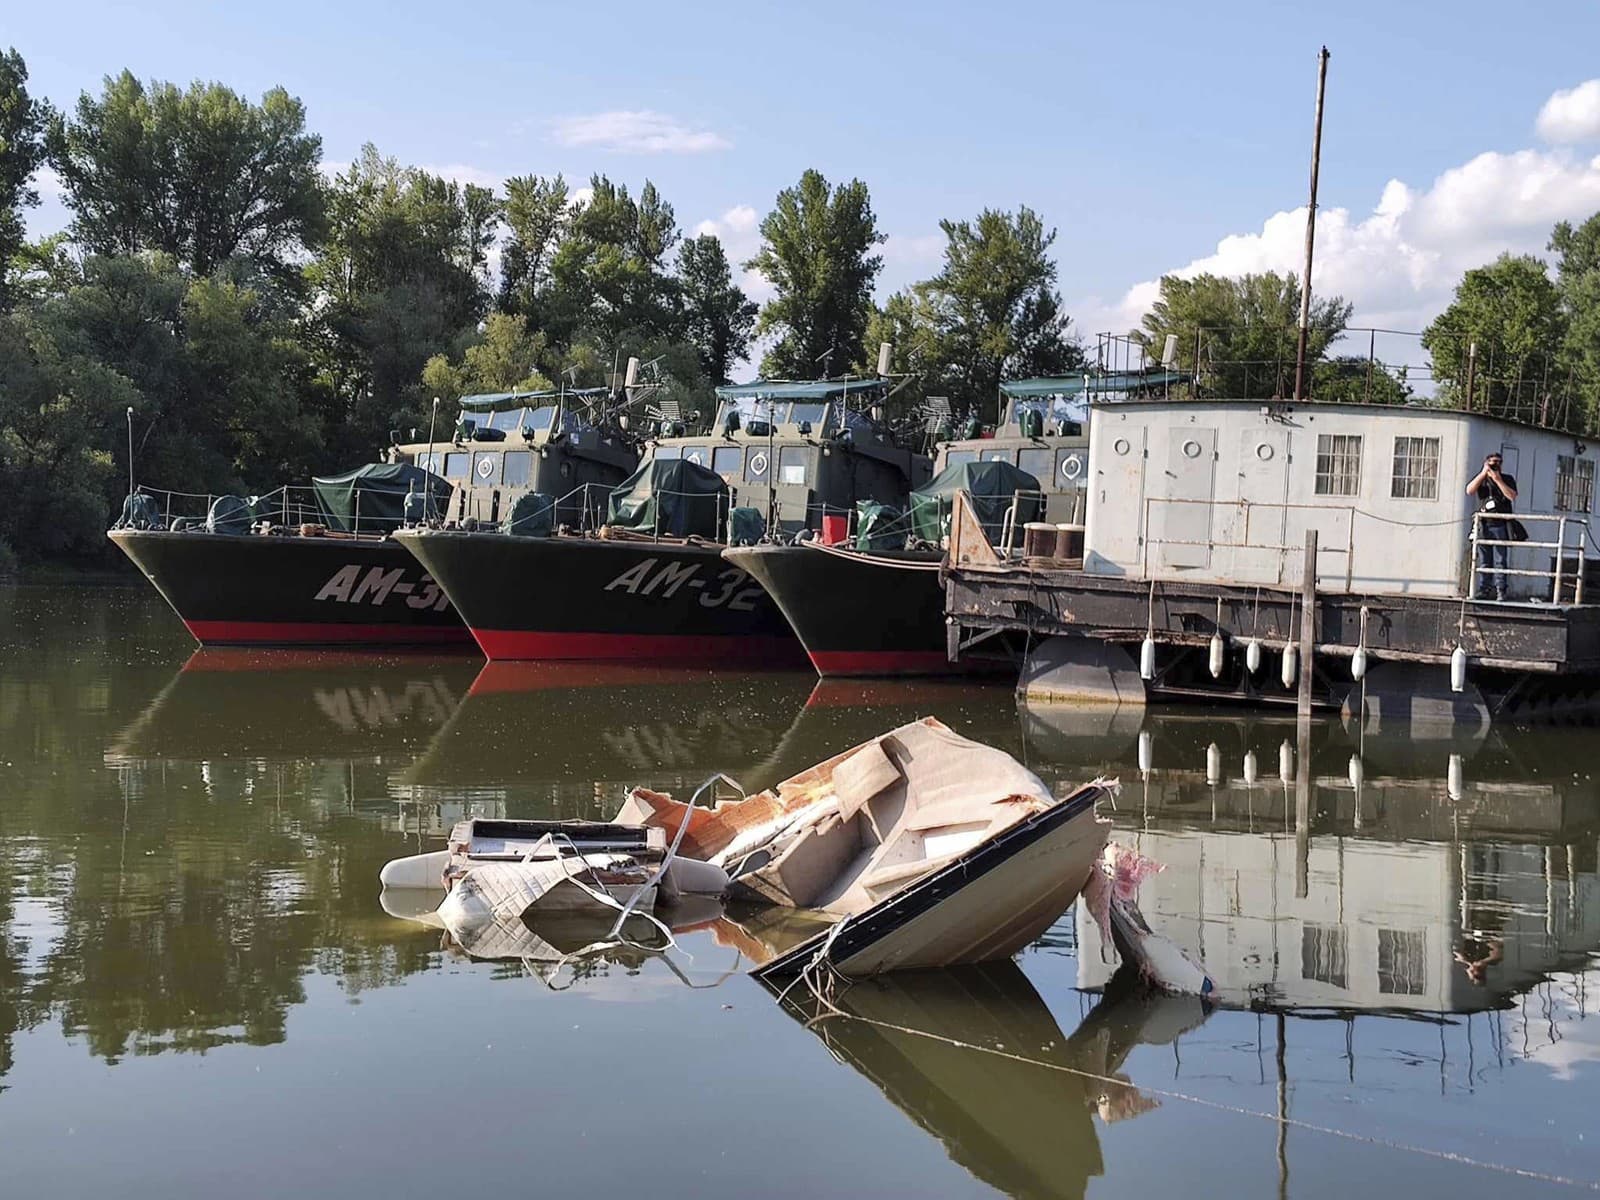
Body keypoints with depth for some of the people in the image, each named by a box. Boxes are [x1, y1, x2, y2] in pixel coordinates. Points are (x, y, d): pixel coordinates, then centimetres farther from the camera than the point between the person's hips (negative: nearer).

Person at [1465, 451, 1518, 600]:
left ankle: (1500, 590, -9)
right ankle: (1483, 589, 5)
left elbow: (1512, 496, -8)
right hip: (1484, 525, 2)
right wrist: (1484, 473, -7)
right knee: (1484, 561, 4)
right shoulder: (1480, 478, 15)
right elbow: (1469, 491, -4)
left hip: (1500, 525, -2)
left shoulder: (1508, 479, 9)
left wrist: (1498, 480, -10)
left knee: (1500, 561, -7)